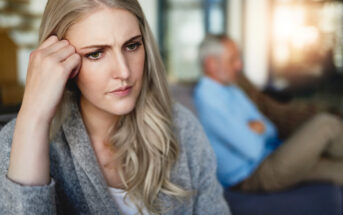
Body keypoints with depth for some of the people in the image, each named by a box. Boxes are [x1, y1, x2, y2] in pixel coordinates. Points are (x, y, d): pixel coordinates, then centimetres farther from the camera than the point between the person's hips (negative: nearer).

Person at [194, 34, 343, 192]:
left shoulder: (232, 90, 14)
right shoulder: (207, 99, -18)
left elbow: (271, 130, 17)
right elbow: (252, 149, -21)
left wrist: (259, 126, -6)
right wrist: (257, 130, 0)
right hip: (251, 176, -10)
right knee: (326, 124, -14)